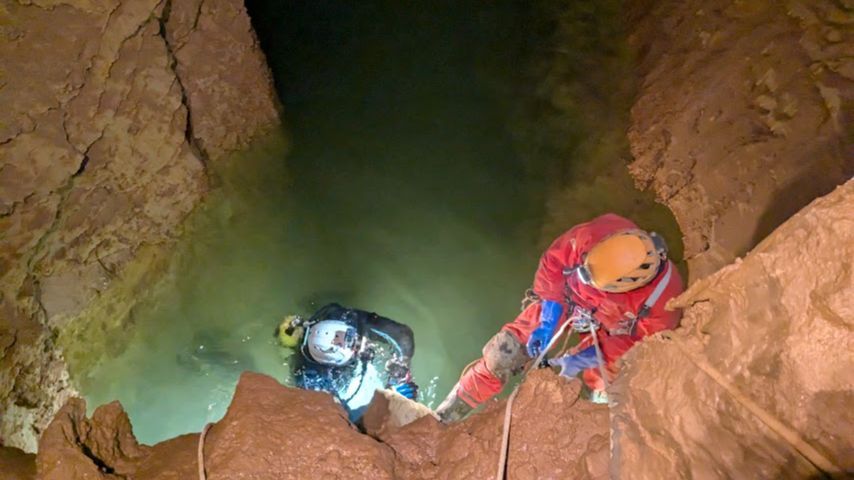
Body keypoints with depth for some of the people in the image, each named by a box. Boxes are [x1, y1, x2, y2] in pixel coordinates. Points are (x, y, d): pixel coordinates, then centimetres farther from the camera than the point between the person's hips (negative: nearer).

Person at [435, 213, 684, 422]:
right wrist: (547, 318, -22)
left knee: (603, 397, -7)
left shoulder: (663, 296, -35)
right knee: (502, 352, -6)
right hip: (565, 300, 0)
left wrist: (587, 358, -24)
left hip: (610, 332, 0)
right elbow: (554, 261, -20)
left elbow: (640, 342, -17)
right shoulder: (597, 233, -38)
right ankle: (444, 418, 8)